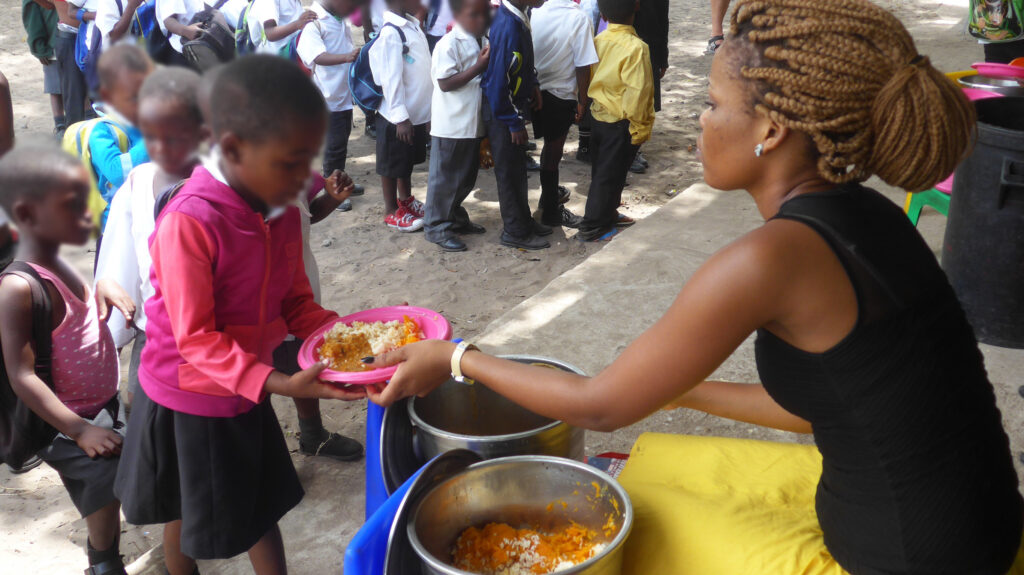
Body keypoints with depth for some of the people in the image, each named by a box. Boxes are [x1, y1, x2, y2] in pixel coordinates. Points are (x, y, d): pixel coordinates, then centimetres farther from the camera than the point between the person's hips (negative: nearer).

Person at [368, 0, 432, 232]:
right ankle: (392, 212, 20)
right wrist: (400, 117, -21)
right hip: (397, 116, -8)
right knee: (392, 165, 7)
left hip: (417, 111, 8)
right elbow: (391, 78, -22)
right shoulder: (390, 33, -21)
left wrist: (429, 106, 17)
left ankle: (406, 200, 39)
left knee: (409, 160, 22)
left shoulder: (414, 25, 6)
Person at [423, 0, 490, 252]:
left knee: (466, 177, 19)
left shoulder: (484, 42, 10)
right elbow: (445, 83, -21)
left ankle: (456, 218, 34)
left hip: (474, 124, 8)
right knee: (445, 178, 2)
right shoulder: (448, 45, -16)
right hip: (451, 126, -8)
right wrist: (479, 67, -23)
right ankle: (437, 227, 12)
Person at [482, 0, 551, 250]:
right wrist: (514, 123, -19)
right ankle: (516, 232, 17)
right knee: (510, 172, 4)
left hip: (512, 108, 9)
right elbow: (500, 81, -26)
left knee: (517, 169, 19)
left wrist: (532, 84, 8)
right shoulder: (508, 26, -28)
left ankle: (524, 222, 34)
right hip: (501, 113, -9)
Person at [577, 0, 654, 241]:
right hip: (620, 122, -7)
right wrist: (639, 125, -14)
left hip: (598, 115, 7)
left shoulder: (598, 40, -2)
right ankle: (592, 228, 10)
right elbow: (637, 91, -22)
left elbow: (590, 77, 5)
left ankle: (608, 215, 35)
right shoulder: (635, 47, -21)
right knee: (610, 174, 3)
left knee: (601, 169, 19)